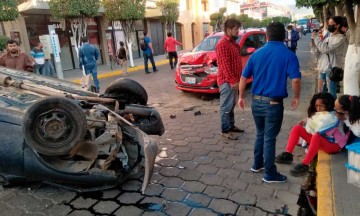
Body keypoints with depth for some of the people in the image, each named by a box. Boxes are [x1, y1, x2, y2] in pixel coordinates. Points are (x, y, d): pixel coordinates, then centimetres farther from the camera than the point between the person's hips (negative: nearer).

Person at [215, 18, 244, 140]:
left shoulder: (233, 42, 15)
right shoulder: (223, 44, -17)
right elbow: (225, 65, -22)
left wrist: (237, 79, 17)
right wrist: (232, 81, -23)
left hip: (234, 80, 10)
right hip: (227, 81, -10)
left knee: (232, 105, 17)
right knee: (226, 106, -2)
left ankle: (231, 125, 30)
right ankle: (225, 130, 7)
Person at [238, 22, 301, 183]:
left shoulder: (257, 53, 4)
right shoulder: (288, 55, -7)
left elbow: (244, 77, 5)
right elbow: (295, 79, -17)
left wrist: (241, 97, 15)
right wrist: (296, 97, 0)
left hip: (256, 101, 4)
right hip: (273, 103, -4)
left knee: (260, 134, 22)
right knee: (269, 138, 5)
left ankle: (257, 164, 34)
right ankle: (270, 174, 18)